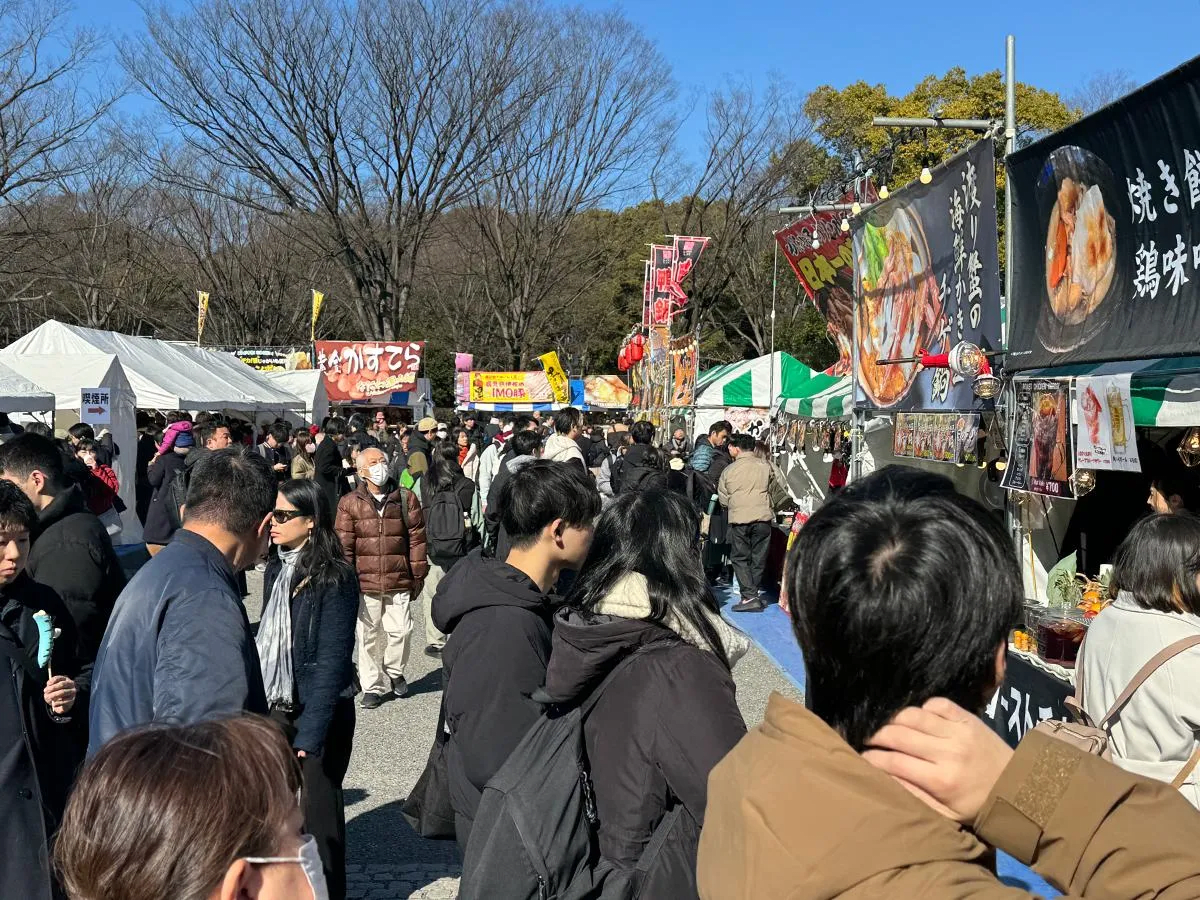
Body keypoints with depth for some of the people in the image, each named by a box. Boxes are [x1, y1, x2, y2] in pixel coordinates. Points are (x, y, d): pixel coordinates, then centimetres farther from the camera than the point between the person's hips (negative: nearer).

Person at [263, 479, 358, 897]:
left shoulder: (335, 579, -15)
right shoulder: (276, 569, 5)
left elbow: (332, 661, -17)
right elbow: (266, 641, 7)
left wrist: (310, 731, -21)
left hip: (319, 711, -6)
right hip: (276, 708, 6)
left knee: (317, 808, 6)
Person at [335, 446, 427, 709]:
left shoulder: (406, 498, 4)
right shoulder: (350, 503, 2)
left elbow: (417, 538, 6)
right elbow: (344, 545, 2)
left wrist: (418, 575, 5)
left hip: (399, 581, 0)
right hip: (365, 582, 0)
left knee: (400, 630, 1)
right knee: (368, 634, 6)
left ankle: (394, 672, 28)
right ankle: (374, 686, 20)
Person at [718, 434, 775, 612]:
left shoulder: (729, 471, 0)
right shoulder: (765, 465, 2)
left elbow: (723, 500, 7)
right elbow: (772, 489, 14)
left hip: (739, 519, -1)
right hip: (763, 517, 2)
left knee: (740, 558, 7)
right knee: (759, 557, 12)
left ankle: (749, 596, -3)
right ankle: (755, 594, 17)